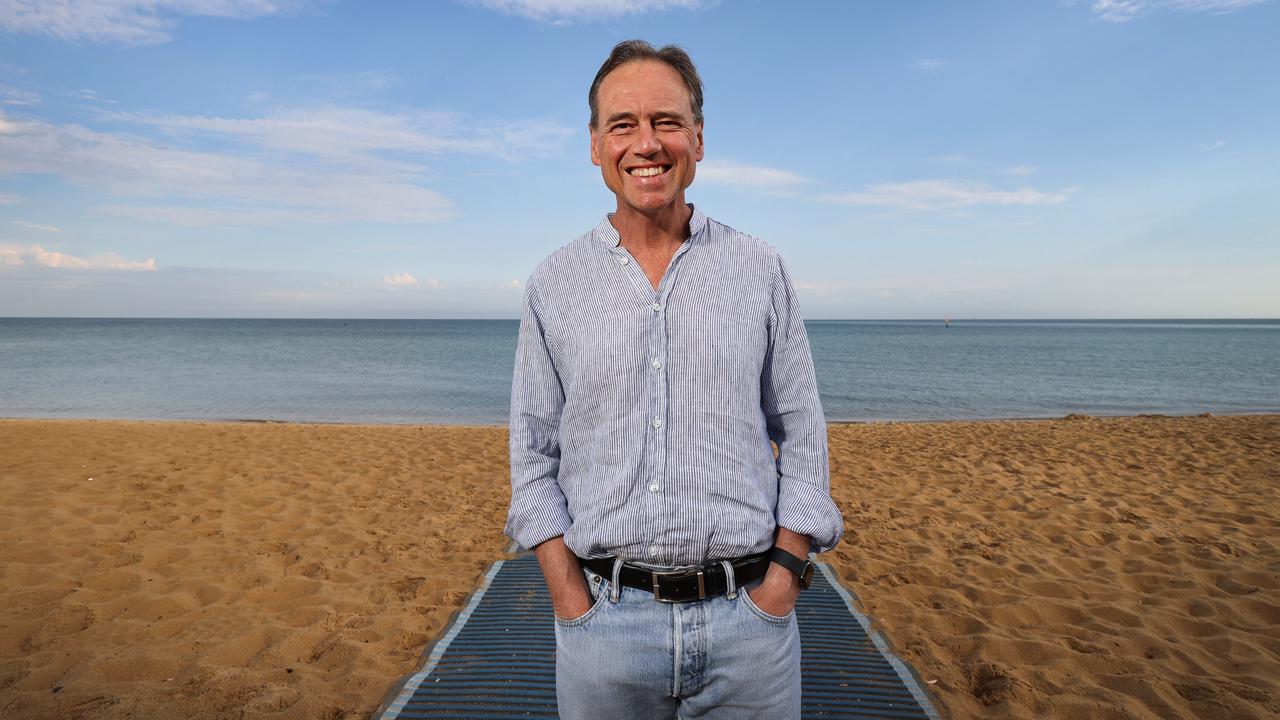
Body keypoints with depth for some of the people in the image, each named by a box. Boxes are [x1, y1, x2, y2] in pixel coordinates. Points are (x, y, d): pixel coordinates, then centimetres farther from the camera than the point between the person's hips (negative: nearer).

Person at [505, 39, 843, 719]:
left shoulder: (760, 269, 2)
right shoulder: (554, 285, 2)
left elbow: (800, 433, 4)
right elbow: (535, 457, 4)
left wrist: (784, 576, -5)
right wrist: (572, 601, -4)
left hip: (749, 613, 0)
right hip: (604, 617, 1)